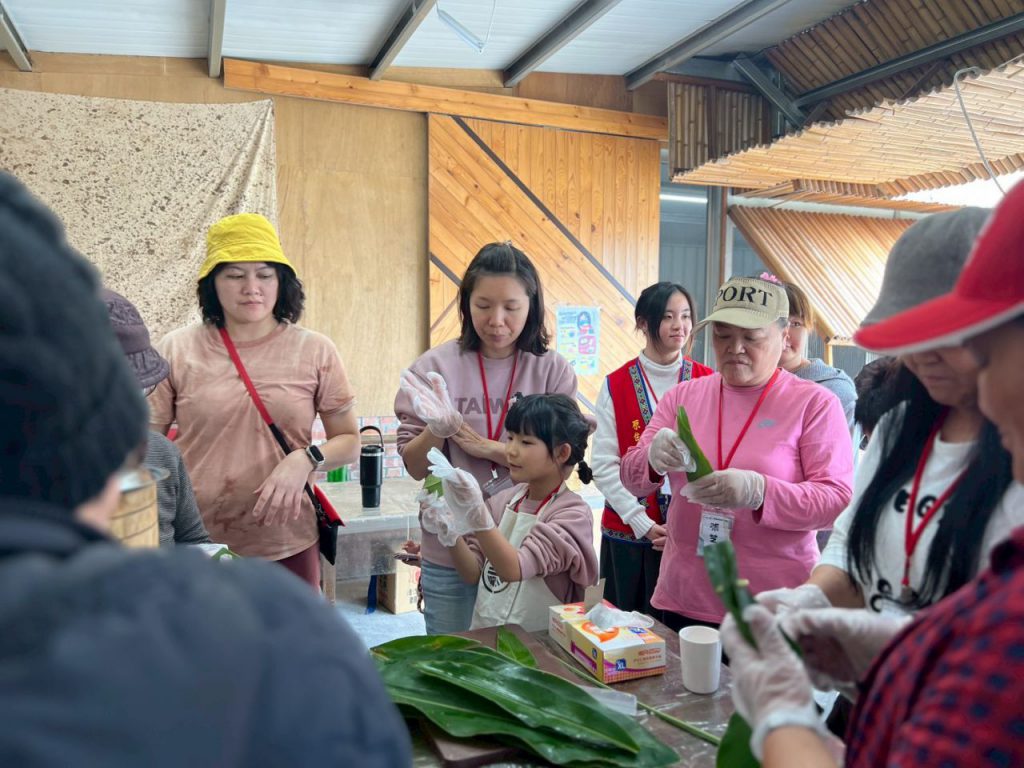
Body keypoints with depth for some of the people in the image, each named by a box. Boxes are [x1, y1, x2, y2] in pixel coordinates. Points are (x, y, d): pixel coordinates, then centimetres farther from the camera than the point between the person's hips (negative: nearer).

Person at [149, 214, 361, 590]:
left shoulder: (314, 351, 0)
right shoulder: (176, 350, 0)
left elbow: (349, 440, 4)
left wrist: (306, 459, -16)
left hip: (287, 545, 0)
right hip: (195, 547, 0)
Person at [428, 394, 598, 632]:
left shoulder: (573, 513, -12)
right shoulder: (504, 499, 1)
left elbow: (513, 569, -22)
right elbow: (473, 574, 1)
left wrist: (477, 516, -33)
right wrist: (451, 533, -14)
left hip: (536, 643, -3)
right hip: (484, 634, 4)